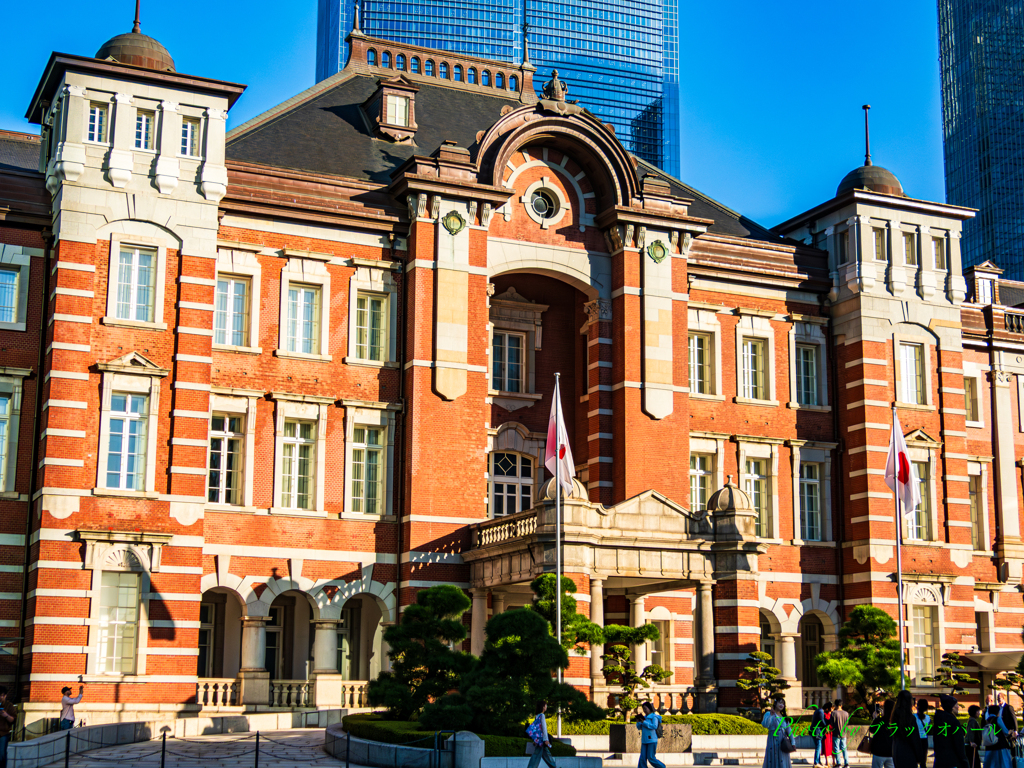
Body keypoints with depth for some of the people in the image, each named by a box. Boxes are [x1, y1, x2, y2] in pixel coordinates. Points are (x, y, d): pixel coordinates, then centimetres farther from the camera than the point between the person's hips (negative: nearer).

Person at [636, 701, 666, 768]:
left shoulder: (654, 717, -4)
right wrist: (638, 722, -5)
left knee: (651, 758, -5)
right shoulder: (645, 717, 15)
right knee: (642, 758, -2)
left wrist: (644, 722, -19)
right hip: (644, 740, 6)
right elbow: (639, 728, 15)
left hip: (652, 740, -6)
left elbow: (654, 726, -19)